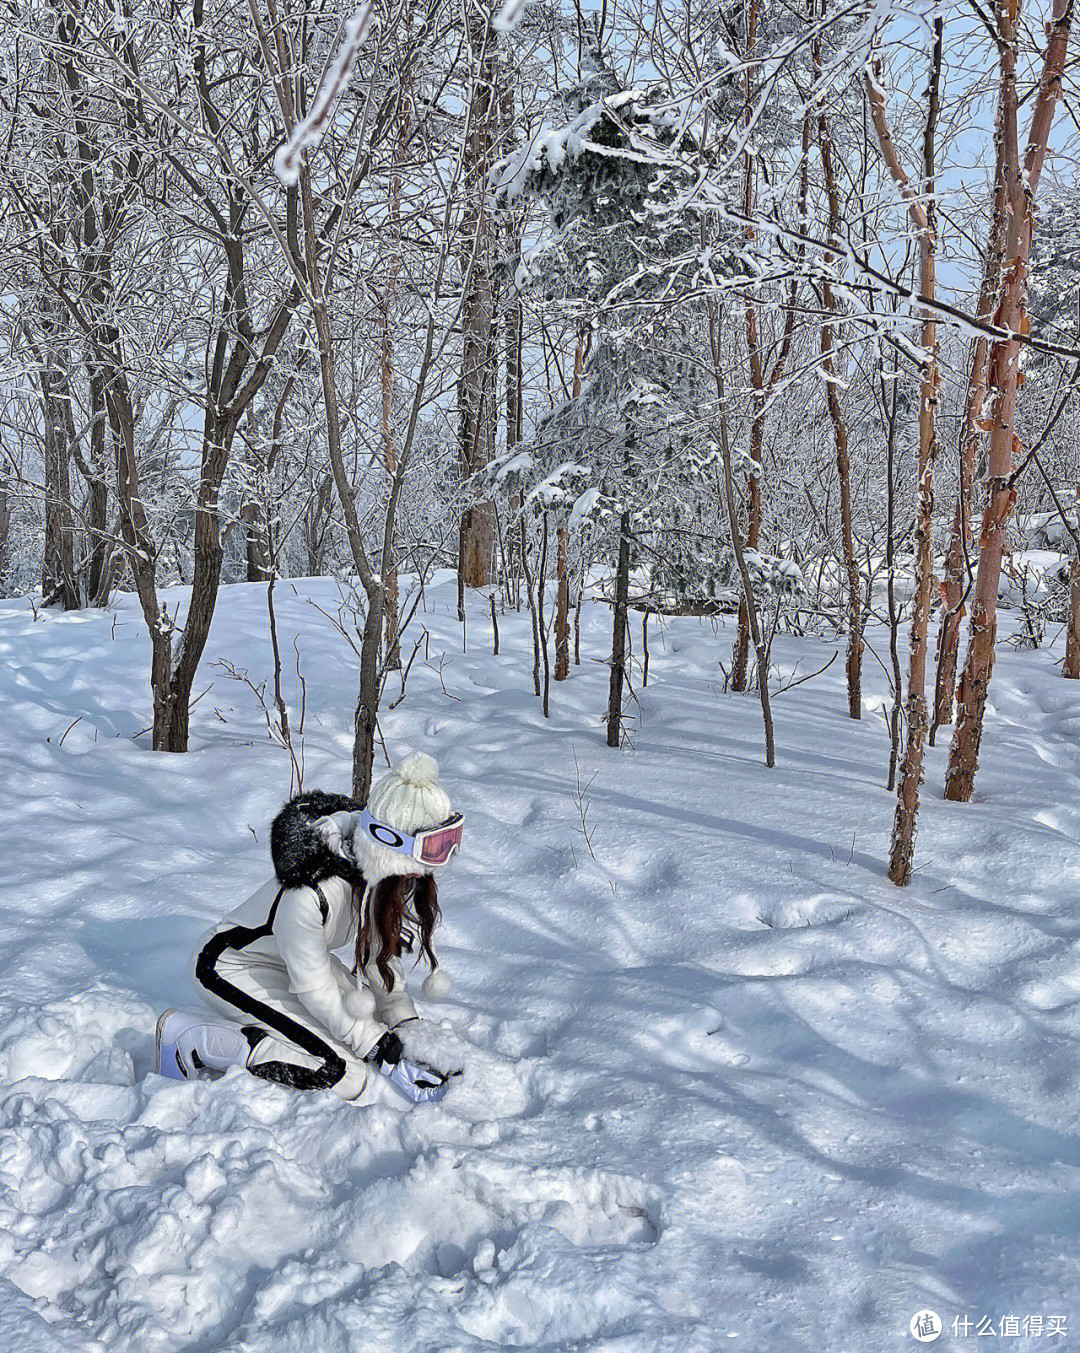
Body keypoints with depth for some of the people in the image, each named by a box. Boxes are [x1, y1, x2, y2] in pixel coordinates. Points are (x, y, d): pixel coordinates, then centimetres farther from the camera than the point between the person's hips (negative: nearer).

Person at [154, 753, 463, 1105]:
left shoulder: (397, 874, -14)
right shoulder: (309, 893, -37)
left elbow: (379, 947, 1)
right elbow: (313, 987, -25)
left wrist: (404, 1022, -9)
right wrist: (382, 1052, -20)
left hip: (306, 956, 8)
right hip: (233, 967, -8)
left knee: (385, 1027, -1)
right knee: (346, 1076, -19)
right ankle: (189, 1037, -9)